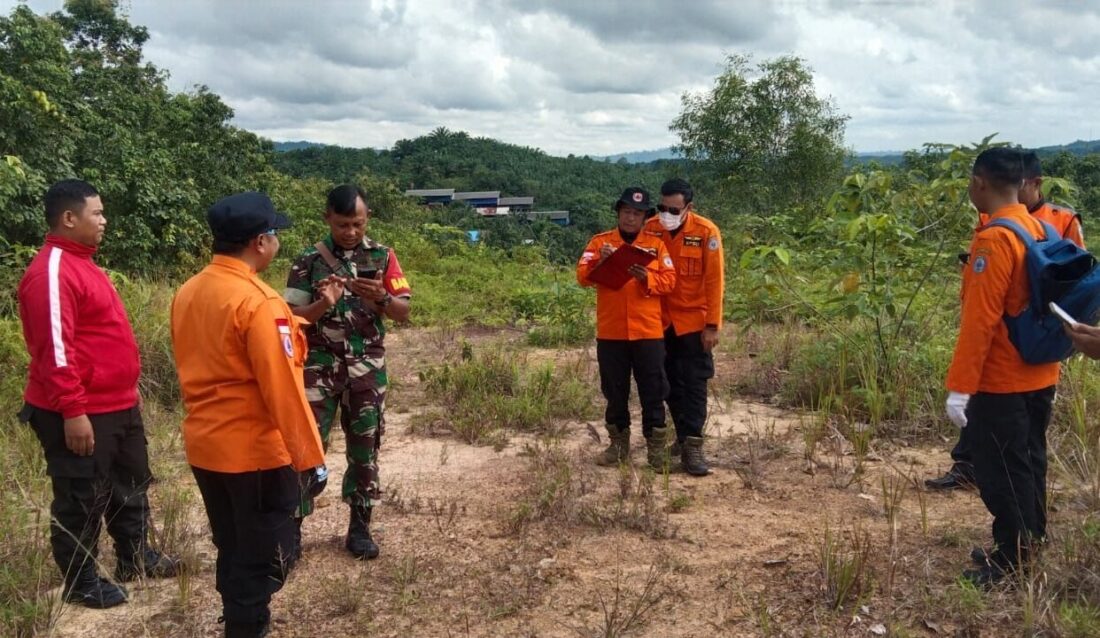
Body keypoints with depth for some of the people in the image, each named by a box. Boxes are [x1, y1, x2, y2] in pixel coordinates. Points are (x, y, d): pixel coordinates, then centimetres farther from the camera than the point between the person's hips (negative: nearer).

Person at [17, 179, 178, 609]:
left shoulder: (81, 262, 13)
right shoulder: (51, 272, -20)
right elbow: (54, 350, -25)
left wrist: (127, 391, 22)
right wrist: (72, 412, -25)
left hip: (117, 405, 10)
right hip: (81, 414, -10)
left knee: (131, 485, 21)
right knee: (82, 499, 6)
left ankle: (134, 558, 38)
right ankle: (81, 582, 22)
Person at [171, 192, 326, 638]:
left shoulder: (187, 293, 4)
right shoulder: (258, 302, -21)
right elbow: (282, 389, -22)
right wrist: (310, 457, -16)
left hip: (203, 445, 8)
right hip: (255, 452, -8)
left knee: (231, 551, 23)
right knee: (264, 560, 7)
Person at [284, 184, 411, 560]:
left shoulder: (382, 256, 2)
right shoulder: (310, 260, -3)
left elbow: (404, 313, 0)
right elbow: (292, 317, -4)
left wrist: (381, 297, -20)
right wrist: (323, 304, -23)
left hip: (367, 366, 2)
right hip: (320, 365, -2)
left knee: (365, 447, 7)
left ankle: (360, 527, 18)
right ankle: (293, 525, 8)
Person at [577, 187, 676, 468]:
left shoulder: (656, 244, 7)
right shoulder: (600, 242, 6)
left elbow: (669, 280, -1)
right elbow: (582, 276, -4)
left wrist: (646, 278, -19)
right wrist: (601, 262, -21)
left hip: (648, 331, 0)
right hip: (610, 332, 1)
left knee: (653, 391, 2)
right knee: (615, 391, 11)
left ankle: (656, 447, 11)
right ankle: (618, 443, 24)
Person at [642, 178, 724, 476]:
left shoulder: (706, 232, -13)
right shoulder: (651, 229, -4)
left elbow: (714, 280, -11)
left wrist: (712, 325, -12)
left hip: (694, 321, -4)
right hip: (662, 320, 4)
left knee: (694, 384, -3)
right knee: (672, 383, 12)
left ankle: (692, 446, -3)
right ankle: (684, 436, 26)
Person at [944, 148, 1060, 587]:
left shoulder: (994, 240, -21)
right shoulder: (1039, 230, 6)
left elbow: (980, 319, -24)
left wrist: (959, 386, -20)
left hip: (1002, 381, -9)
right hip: (1040, 375, 9)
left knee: (999, 471, 1)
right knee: (1029, 463, 18)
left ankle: (1011, 561, 10)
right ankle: (1028, 547, 30)